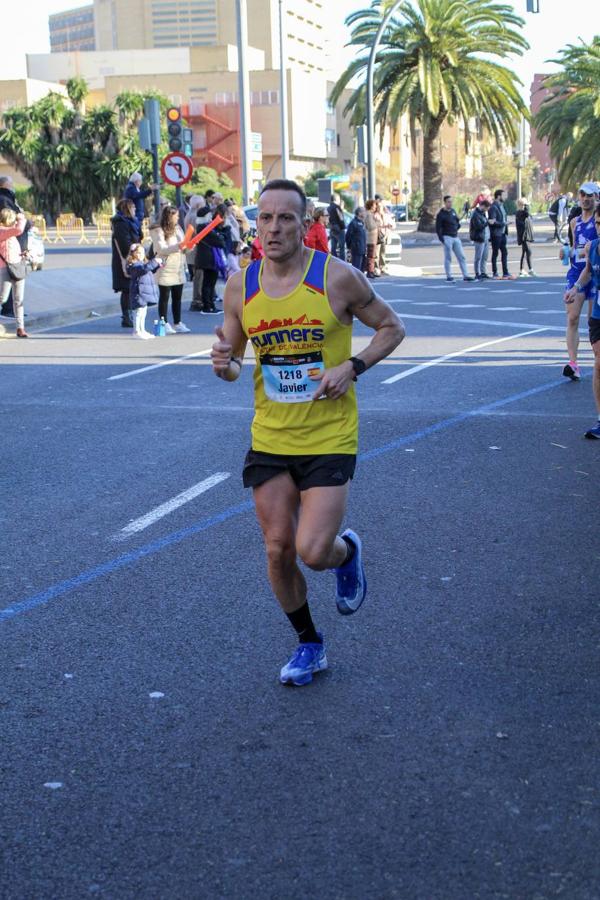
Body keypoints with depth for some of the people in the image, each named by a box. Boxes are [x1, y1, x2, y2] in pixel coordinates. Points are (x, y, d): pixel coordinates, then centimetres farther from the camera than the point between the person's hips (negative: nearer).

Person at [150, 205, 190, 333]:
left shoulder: (178, 228, 12)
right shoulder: (159, 231, -10)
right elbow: (161, 249, -20)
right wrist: (177, 247, -29)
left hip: (178, 269, 7)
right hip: (165, 269, -7)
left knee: (177, 297, 9)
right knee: (164, 297, 0)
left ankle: (177, 323, 15)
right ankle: (164, 324, 4)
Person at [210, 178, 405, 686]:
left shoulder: (337, 277, -10)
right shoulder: (240, 288, 0)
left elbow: (392, 327, 2)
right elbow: (232, 359, 11)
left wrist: (352, 367, -14)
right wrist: (225, 364, -14)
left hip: (329, 440, -4)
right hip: (269, 439, 4)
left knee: (313, 552, -12)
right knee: (278, 550, 6)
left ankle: (347, 551, 27)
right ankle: (309, 645, 29)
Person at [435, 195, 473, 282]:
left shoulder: (453, 211, 14)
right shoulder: (441, 214, -6)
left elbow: (457, 221, 28)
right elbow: (438, 228, -9)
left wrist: (457, 226, 8)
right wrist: (441, 238, -16)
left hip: (456, 237, 7)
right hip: (447, 237, -7)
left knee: (462, 257, 3)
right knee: (448, 258, -3)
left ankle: (466, 276, 4)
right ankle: (449, 277, 3)